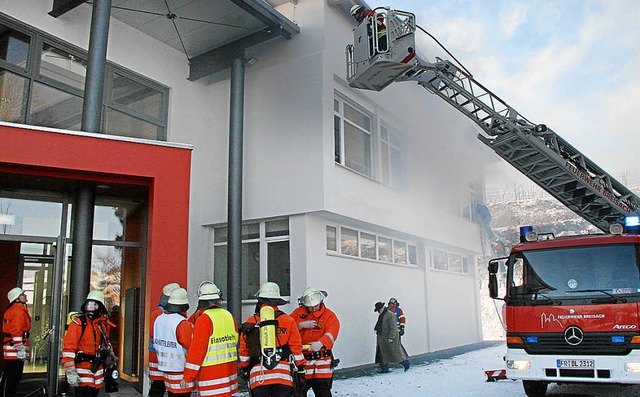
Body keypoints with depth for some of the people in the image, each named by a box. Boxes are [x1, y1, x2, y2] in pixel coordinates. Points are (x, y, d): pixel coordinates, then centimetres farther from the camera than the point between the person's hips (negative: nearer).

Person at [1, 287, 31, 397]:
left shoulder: (12, 310, 20)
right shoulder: (18, 311, -14)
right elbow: (16, 332, -21)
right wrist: (20, 349, -23)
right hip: (14, 348, -11)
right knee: (12, 376, -8)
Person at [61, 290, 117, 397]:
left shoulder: (105, 324, 7)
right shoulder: (78, 323, -12)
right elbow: (68, 349, -15)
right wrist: (71, 373, -19)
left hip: (98, 371, 6)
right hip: (82, 371, -6)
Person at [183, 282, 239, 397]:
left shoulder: (204, 320, -14)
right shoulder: (229, 316, 7)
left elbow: (196, 350, -15)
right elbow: (235, 342, 15)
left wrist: (187, 377, -8)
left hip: (210, 373, -7)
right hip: (230, 370, 7)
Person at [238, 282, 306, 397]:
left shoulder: (250, 322, 5)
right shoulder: (288, 321, 4)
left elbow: (243, 351, 10)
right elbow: (296, 348, 3)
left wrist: (244, 370, 24)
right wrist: (301, 371, 10)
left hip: (258, 374, 1)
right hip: (283, 374, -1)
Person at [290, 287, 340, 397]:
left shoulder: (329, 316, -3)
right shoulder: (298, 313, 7)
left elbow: (331, 334, -20)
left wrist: (320, 343, -39)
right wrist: (301, 325, -15)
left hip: (321, 361, -3)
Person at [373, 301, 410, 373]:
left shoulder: (390, 315, -16)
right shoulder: (381, 316, 12)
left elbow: (393, 327, -20)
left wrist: (391, 337, -24)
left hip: (390, 338, -9)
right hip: (382, 339, 9)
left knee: (396, 353, -1)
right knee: (382, 354, 8)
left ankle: (406, 363, 14)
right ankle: (384, 369, 14)